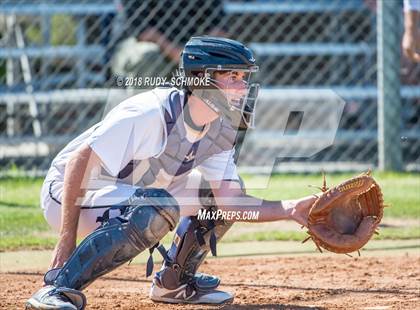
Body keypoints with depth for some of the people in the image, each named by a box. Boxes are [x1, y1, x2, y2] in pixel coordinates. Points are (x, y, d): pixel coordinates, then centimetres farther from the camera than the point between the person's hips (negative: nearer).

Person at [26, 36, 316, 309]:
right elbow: (78, 163, -29)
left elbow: (228, 201, -8)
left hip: (131, 193, 9)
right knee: (158, 207, -37)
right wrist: (67, 239, -32)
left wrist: (290, 209, -22)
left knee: (227, 191, 5)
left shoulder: (220, 130, -4)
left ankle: (173, 282, 19)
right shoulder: (152, 113, -30)